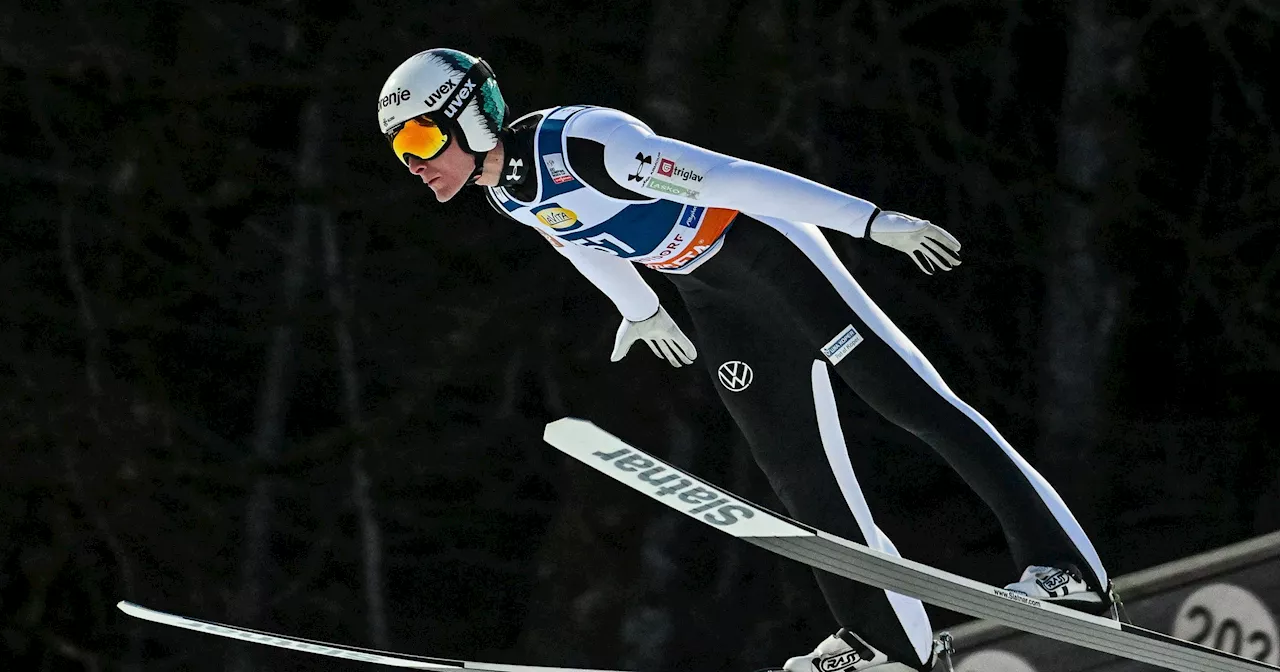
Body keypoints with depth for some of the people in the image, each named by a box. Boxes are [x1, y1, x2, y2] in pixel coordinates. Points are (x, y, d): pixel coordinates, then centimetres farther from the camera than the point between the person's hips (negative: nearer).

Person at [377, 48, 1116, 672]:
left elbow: (731, 177, -31)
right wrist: (639, 309, 35)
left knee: (912, 399, -13)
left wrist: (875, 222, -31)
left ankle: (1066, 566, -15)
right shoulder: (503, 191, -3)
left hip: (766, 246, -8)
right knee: (796, 463, 5)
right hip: (715, 299, 8)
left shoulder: (583, 144, -31)